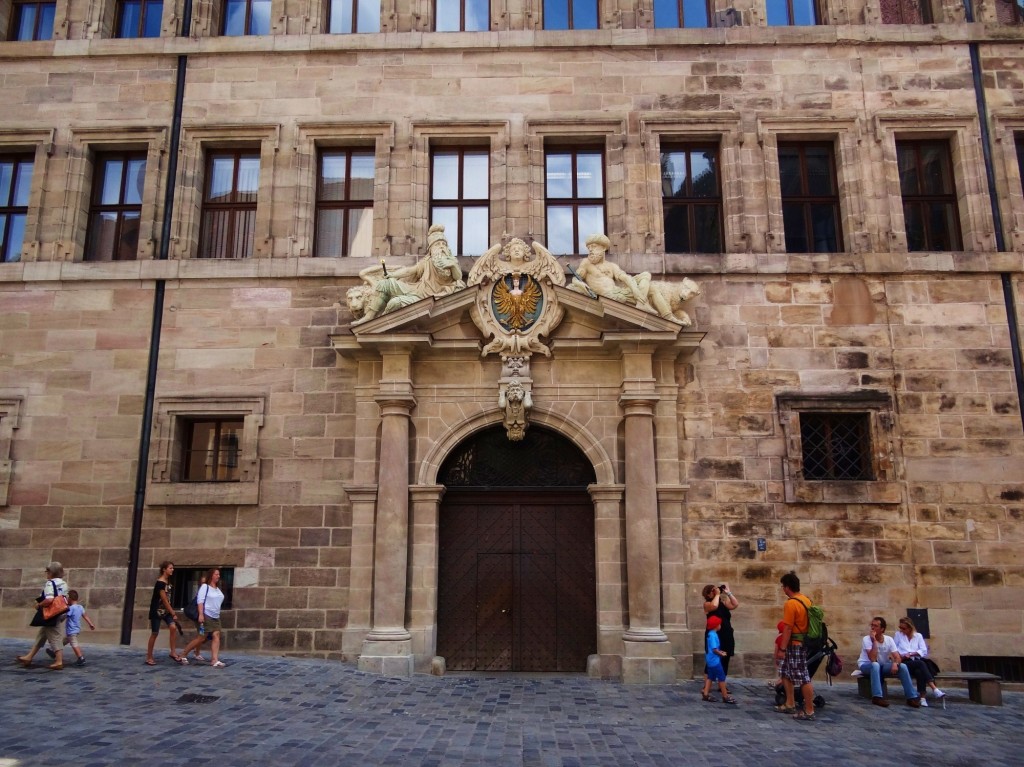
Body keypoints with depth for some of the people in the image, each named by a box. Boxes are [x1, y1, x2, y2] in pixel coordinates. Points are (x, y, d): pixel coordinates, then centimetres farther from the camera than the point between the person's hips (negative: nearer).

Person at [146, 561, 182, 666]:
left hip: (166, 610, 7)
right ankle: (149, 658, 12)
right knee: (154, 633, 0)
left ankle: (173, 653, -6)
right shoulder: (160, 583, -19)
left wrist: (172, 612, 12)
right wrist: (173, 613, -15)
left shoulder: (168, 582, 7)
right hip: (156, 611, -7)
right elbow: (164, 600, -19)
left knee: (173, 627, -11)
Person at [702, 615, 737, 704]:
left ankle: (705, 694, 15)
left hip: (710, 660, 10)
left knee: (710, 677, 14)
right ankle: (725, 697, 6)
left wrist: (719, 651, 11)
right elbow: (714, 649, -25)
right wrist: (721, 654, -11)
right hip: (715, 661, -10)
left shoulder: (710, 634, 10)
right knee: (722, 678, 0)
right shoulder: (713, 635, -21)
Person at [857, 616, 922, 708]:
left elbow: (898, 657, -12)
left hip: (882, 666, 4)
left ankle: (912, 697, -12)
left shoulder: (889, 639, -7)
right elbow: (873, 659, -32)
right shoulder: (867, 639, -20)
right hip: (866, 665, -4)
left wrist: (895, 663, -36)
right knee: (875, 665, -39)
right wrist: (874, 641, -35)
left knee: (903, 666, -19)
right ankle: (877, 697, -38)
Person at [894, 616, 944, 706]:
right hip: (904, 662, -2)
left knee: (919, 671, -36)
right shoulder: (898, 634, 15)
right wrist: (900, 655, -13)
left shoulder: (918, 636, 18)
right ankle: (934, 689, -46)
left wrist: (911, 654, -10)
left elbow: (924, 651, 5)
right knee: (921, 664, -34)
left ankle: (922, 697, -40)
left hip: (916, 661, 2)